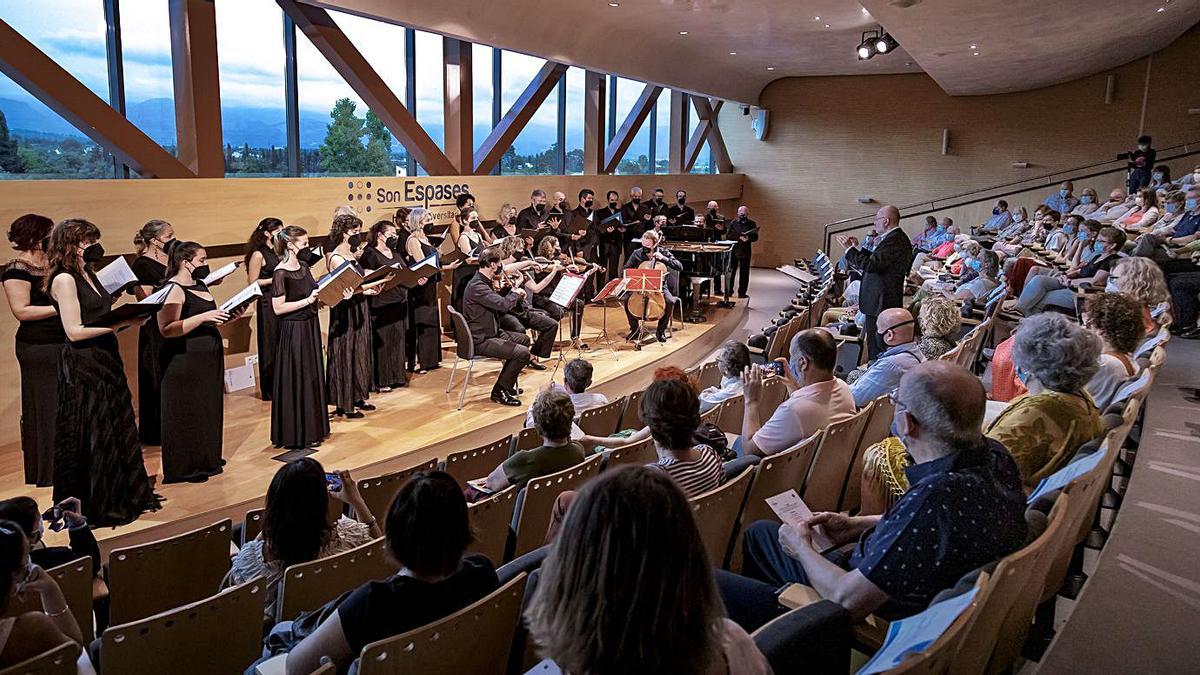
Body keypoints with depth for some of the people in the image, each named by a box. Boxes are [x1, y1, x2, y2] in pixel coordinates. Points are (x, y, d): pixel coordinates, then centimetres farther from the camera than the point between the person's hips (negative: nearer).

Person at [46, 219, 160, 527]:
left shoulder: (88, 274, 12)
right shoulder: (64, 279, -14)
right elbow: (74, 331, -19)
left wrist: (128, 317, -2)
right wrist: (120, 323, -20)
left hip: (105, 361, 9)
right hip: (82, 368, -9)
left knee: (116, 430, 14)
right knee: (90, 440, 1)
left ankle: (120, 498, 27)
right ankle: (90, 508, 14)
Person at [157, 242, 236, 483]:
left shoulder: (199, 285, 13)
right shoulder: (173, 289, -14)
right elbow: (167, 329, -24)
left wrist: (230, 316, 7)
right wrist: (203, 317, -28)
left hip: (208, 359, 9)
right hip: (184, 362, -9)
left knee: (208, 410, 15)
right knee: (186, 414, -1)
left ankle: (206, 460, 27)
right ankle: (183, 468, 9)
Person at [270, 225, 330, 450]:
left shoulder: (303, 267, 7)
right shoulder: (281, 273, -16)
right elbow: (278, 308, -19)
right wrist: (308, 300, -22)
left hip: (310, 327, 8)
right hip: (294, 331, -8)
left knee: (313, 378, 14)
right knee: (296, 381, -1)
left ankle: (312, 428, 26)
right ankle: (296, 435, 9)